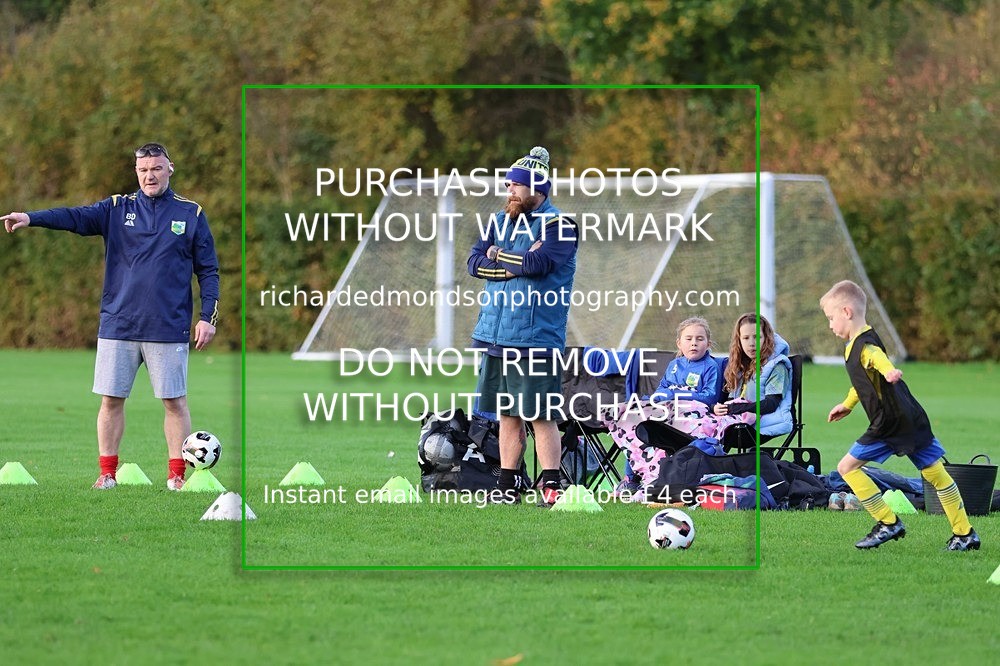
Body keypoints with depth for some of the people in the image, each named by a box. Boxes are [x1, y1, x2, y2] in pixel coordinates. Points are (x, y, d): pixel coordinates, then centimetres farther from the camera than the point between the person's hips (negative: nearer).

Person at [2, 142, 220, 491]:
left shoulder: (191, 214, 5)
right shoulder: (117, 209, 6)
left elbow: (208, 270, 7)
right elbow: (76, 217, -10)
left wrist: (208, 316, -2)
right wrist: (30, 218, -27)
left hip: (168, 328, -1)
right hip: (118, 326, 1)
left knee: (175, 401, 0)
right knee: (111, 399, 3)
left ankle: (177, 475, 9)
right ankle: (107, 473, 12)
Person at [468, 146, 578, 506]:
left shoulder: (559, 226, -5)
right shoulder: (501, 221, 15)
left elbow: (538, 263, -20)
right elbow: (475, 263, 5)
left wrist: (498, 256, -4)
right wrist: (517, 263, -9)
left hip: (536, 338, -6)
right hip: (496, 336, 6)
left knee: (540, 416, -8)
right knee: (508, 414, 10)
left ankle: (551, 486, -6)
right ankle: (507, 488, 14)